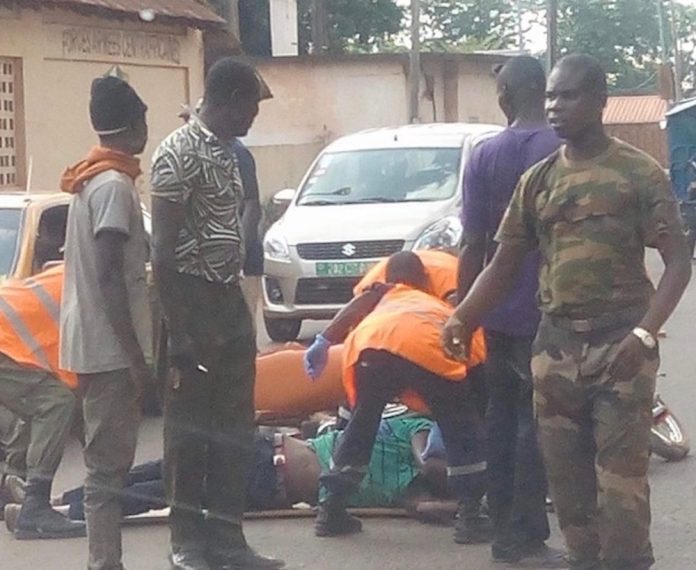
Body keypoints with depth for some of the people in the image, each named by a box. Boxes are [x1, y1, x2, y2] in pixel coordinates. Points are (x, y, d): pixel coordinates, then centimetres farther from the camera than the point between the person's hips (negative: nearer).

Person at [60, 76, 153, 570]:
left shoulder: (92, 179, 13)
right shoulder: (114, 184, -16)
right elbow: (109, 277, -21)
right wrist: (136, 355, -20)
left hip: (99, 343, 10)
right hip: (109, 347, -10)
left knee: (109, 459, 13)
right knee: (108, 463, -7)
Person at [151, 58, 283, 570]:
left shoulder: (226, 152, 13)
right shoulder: (179, 153, -14)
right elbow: (163, 250, -17)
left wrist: (240, 311, 16)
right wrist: (178, 329, -20)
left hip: (229, 298, 9)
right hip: (194, 300, -9)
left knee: (234, 426, 10)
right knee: (190, 427, 0)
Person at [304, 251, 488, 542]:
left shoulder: (391, 293, 39)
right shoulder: (448, 310, 42)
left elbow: (362, 302, 17)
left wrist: (325, 341, 8)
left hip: (373, 344, 1)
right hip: (429, 349, -1)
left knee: (361, 425, 22)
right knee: (462, 429, 18)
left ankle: (331, 510, 25)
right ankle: (470, 513, 10)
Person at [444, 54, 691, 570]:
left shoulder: (639, 173, -3)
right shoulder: (538, 180, 10)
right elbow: (505, 263, 12)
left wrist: (644, 334, -19)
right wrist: (462, 318, -4)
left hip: (619, 343, -5)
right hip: (555, 345, 5)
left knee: (620, 475, -6)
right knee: (566, 472, 8)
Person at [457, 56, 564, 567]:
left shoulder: (486, 156, 0)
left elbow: (473, 244, -1)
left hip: (499, 310, 3)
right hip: (551, 310, -3)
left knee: (502, 413, 13)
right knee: (536, 420, 0)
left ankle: (504, 528, 18)